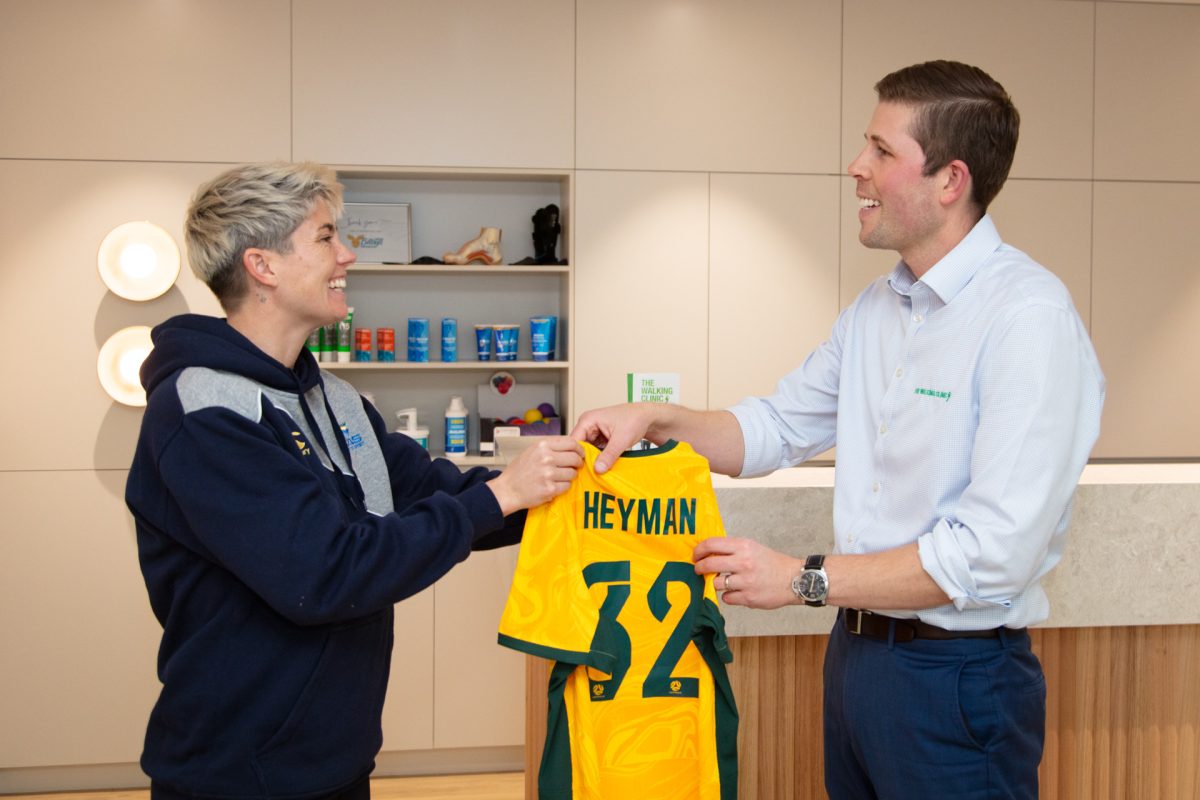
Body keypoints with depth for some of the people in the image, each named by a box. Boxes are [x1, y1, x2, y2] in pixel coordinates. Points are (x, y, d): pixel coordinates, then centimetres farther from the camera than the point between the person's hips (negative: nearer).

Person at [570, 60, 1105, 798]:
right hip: (856, 651, 8)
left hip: (956, 680, -7)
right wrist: (658, 421, -2)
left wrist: (805, 579, -16)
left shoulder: (1028, 318, -19)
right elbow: (775, 428, 16)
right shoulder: (874, 311, 7)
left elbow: (993, 552, -24)